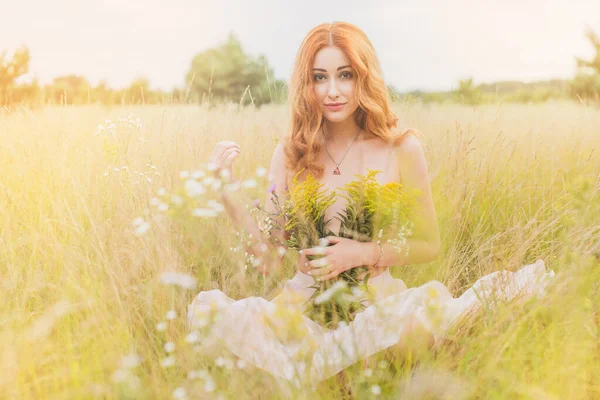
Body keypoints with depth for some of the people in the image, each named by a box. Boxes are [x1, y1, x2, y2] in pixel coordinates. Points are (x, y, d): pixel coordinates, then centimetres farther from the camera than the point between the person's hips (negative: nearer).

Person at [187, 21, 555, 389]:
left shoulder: (401, 148, -4)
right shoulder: (291, 153, 2)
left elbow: (429, 246, 5)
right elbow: (270, 258, 1)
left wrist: (365, 253, -12)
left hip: (375, 300, -1)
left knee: (431, 301, -36)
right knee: (207, 306, -26)